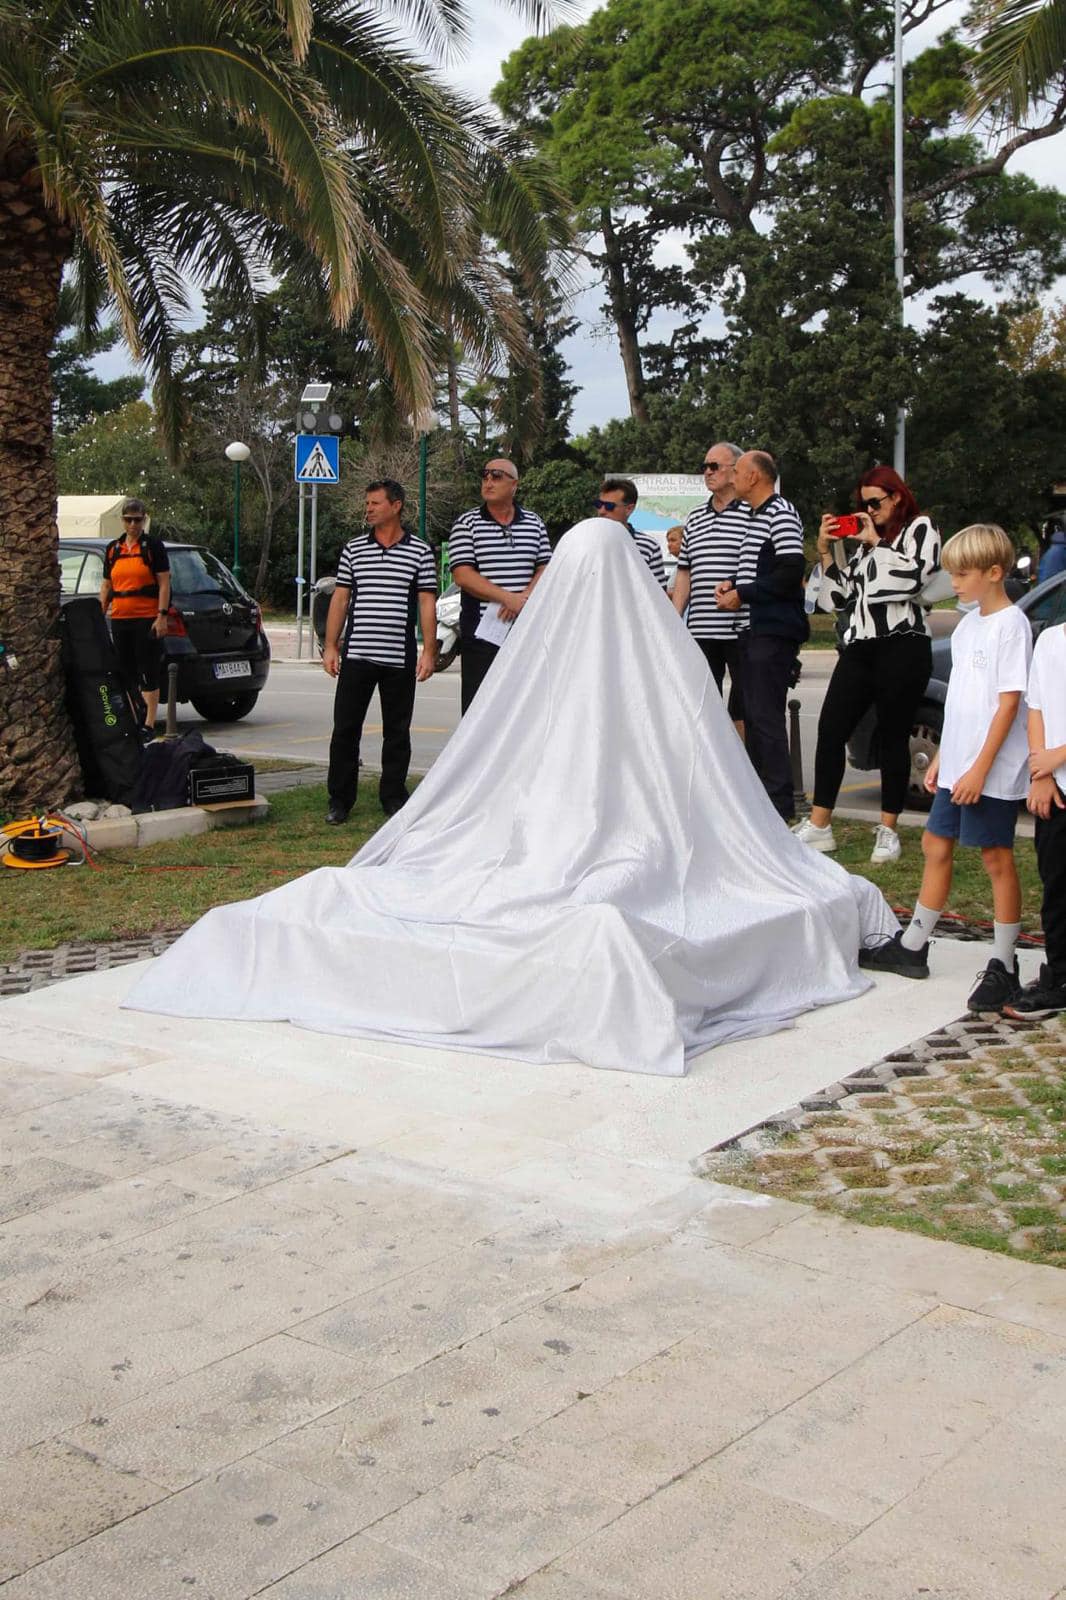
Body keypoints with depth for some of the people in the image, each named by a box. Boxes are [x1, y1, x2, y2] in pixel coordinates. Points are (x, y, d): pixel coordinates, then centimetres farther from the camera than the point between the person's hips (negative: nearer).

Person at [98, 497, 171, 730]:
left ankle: (149, 723, -3)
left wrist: (162, 615, -13)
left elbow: (164, 583, -5)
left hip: (147, 618, -5)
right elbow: (106, 585, 17)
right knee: (126, 670, 9)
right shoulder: (113, 549, 14)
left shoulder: (153, 546, -1)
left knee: (148, 671, -5)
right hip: (119, 619, 6)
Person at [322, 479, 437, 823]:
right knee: (345, 729, 1)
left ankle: (393, 798, 18)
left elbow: (427, 603, 3)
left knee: (397, 731, 7)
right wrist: (330, 646, 4)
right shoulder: (353, 549, 9)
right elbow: (340, 599, 10)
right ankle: (339, 800, 10)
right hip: (356, 654, 1)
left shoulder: (420, 551, 3)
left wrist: (429, 650, -4)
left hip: (400, 657, -1)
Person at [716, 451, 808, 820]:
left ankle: (780, 804, -8)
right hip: (752, 631, 10)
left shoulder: (781, 513, -10)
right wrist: (732, 584, 9)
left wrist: (742, 595, -13)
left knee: (766, 718, -10)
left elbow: (791, 573, -19)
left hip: (774, 632, -10)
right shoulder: (755, 516, 20)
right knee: (753, 716, 12)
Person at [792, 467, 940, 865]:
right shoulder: (862, 540, 22)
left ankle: (888, 831, 7)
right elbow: (841, 597, 18)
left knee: (893, 738, -1)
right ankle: (818, 825, 3)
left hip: (901, 645, -6)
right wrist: (826, 552, 8)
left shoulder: (919, 529, 6)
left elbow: (913, 576, -12)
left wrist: (876, 542, -4)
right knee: (831, 730, -2)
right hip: (858, 646, 6)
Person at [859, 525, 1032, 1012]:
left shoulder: (1011, 625, -12)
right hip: (958, 766, 9)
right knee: (936, 846, 14)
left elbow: (1009, 702, -16)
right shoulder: (967, 626, 13)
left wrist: (980, 769, -19)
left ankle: (1003, 966, 7)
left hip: (993, 772, -9)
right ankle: (912, 947, 25)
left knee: (997, 859, -2)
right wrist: (941, 757, 16)